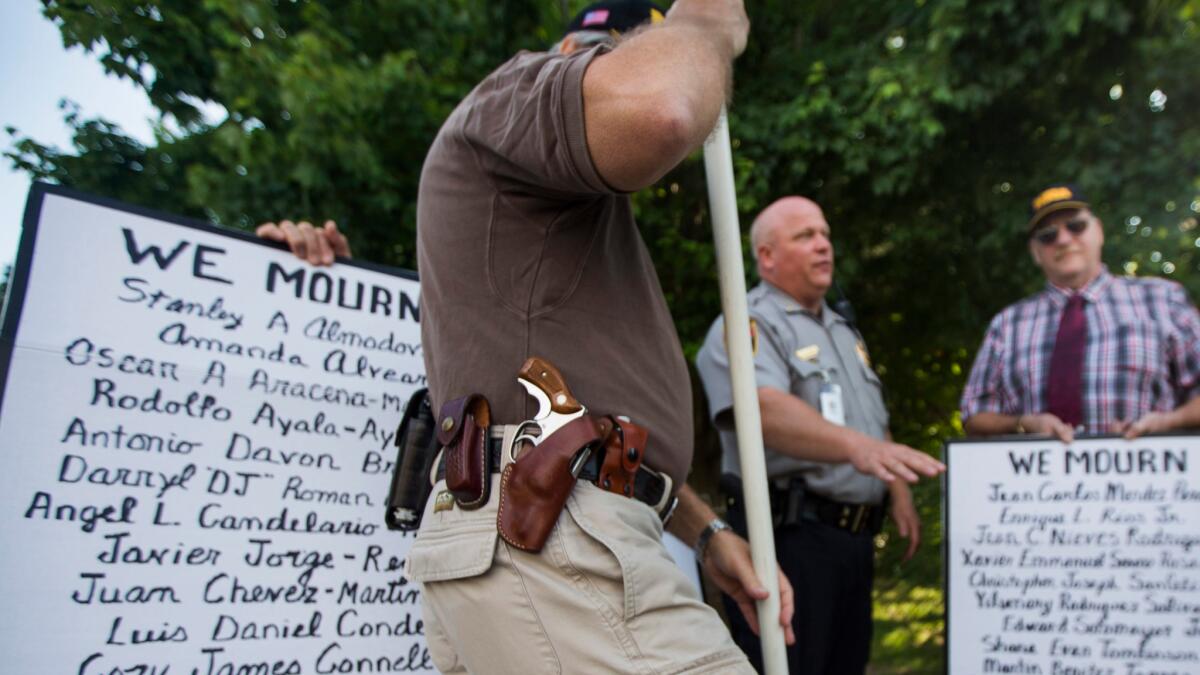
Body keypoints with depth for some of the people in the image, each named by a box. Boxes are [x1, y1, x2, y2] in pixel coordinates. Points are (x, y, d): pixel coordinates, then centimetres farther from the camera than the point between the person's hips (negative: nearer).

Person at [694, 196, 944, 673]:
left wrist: (899, 494, 12)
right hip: (788, 538, -8)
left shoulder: (843, 331, 19)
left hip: (855, 539, 9)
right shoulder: (748, 325, -11)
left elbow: (875, 423, 24)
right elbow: (765, 410, -30)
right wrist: (854, 445, -44)